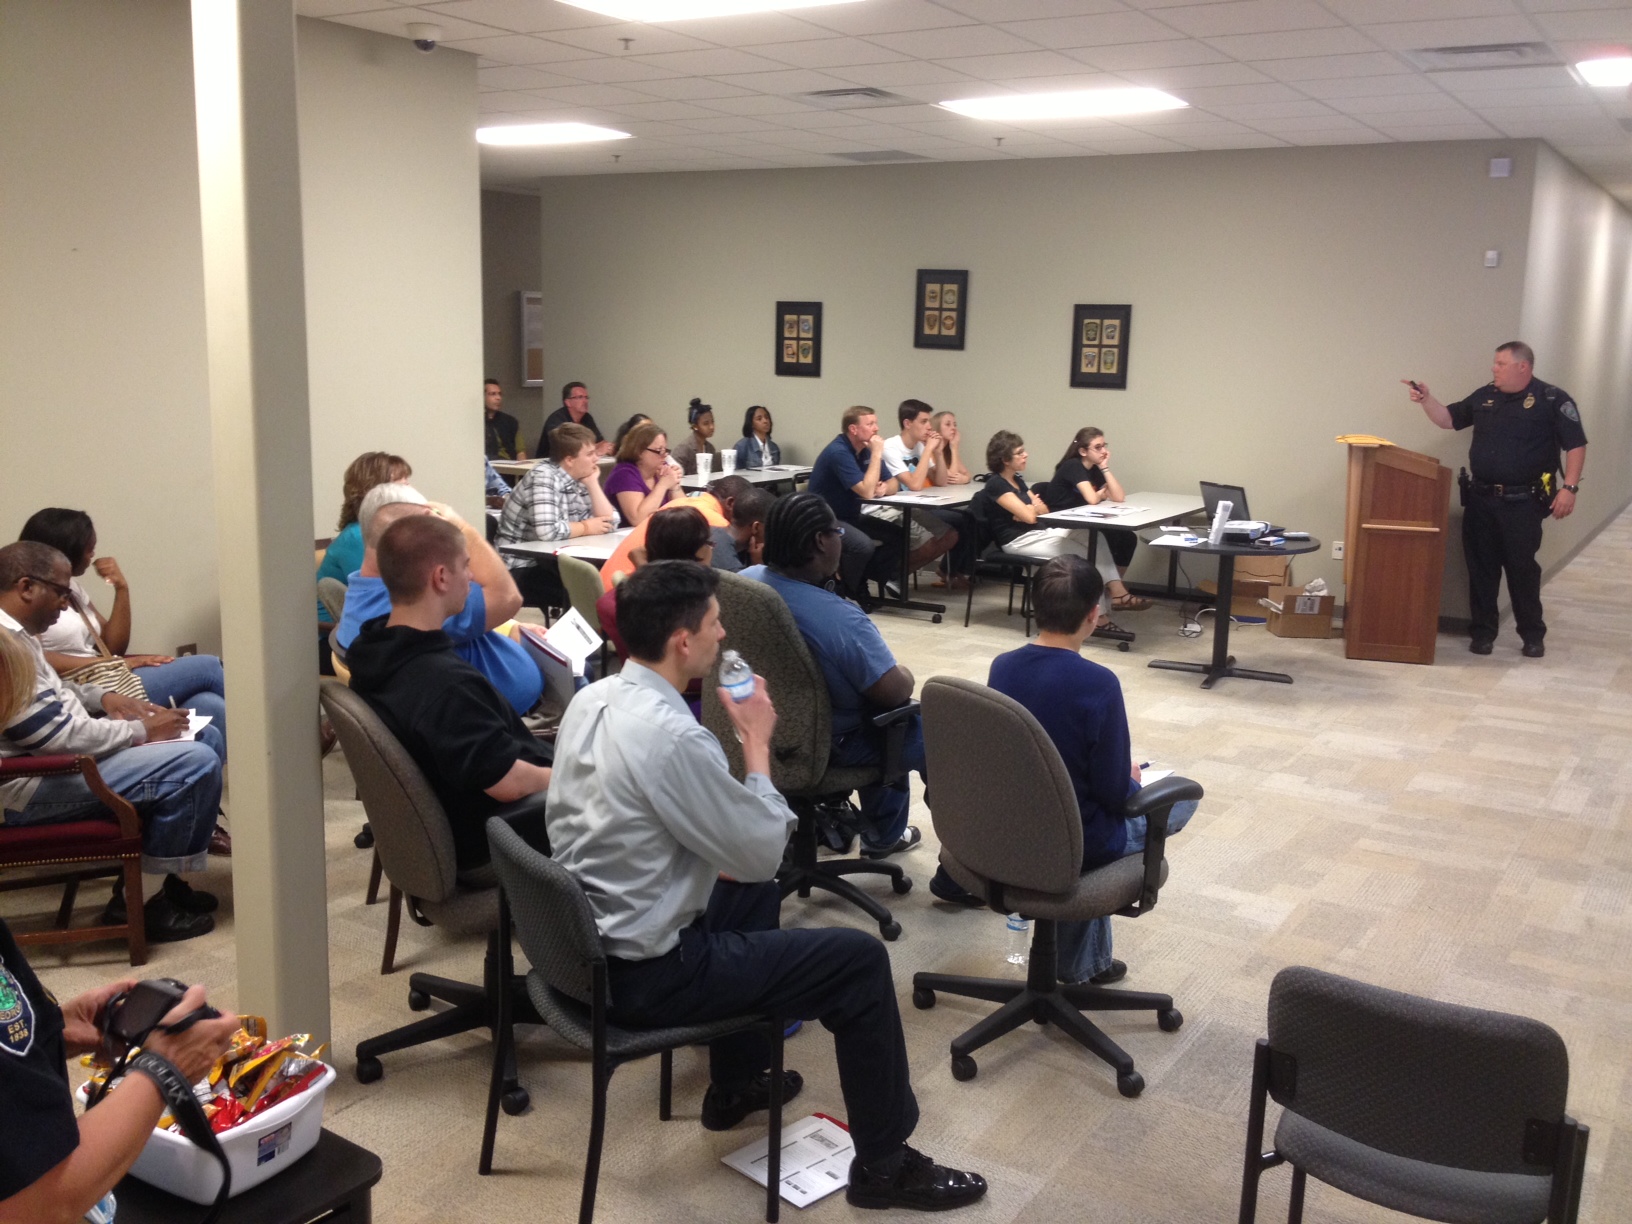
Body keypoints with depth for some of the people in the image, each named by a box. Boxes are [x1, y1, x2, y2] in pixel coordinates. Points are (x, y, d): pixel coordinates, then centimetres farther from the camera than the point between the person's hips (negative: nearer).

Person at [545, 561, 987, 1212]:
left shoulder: (591, 698, 0)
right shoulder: (672, 736, -28)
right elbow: (765, 852, -16)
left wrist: (727, 858, 13)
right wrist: (756, 741, -6)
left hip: (585, 939, 9)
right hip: (640, 972, -9)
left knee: (750, 891, 31)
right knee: (861, 959, 0)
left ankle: (737, 1083, 41)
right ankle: (884, 1162, 16)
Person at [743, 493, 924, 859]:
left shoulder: (744, 580, -12)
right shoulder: (841, 619, -34)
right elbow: (894, 691, -26)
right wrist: (905, 675, -2)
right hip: (826, 748, -7)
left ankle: (883, 832, 43)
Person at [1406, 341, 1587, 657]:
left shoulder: (1553, 399, -6)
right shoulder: (1485, 396, 10)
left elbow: (1575, 445, -8)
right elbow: (1449, 419, 17)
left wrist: (1569, 488, -16)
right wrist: (1426, 399, 0)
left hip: (1522, 502, -5)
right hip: (1481, 499, 5)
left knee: (1522, 567, 1)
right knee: (1481, 567, 6)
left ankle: (1533, 635, 15)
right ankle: (1482, 632, 16)